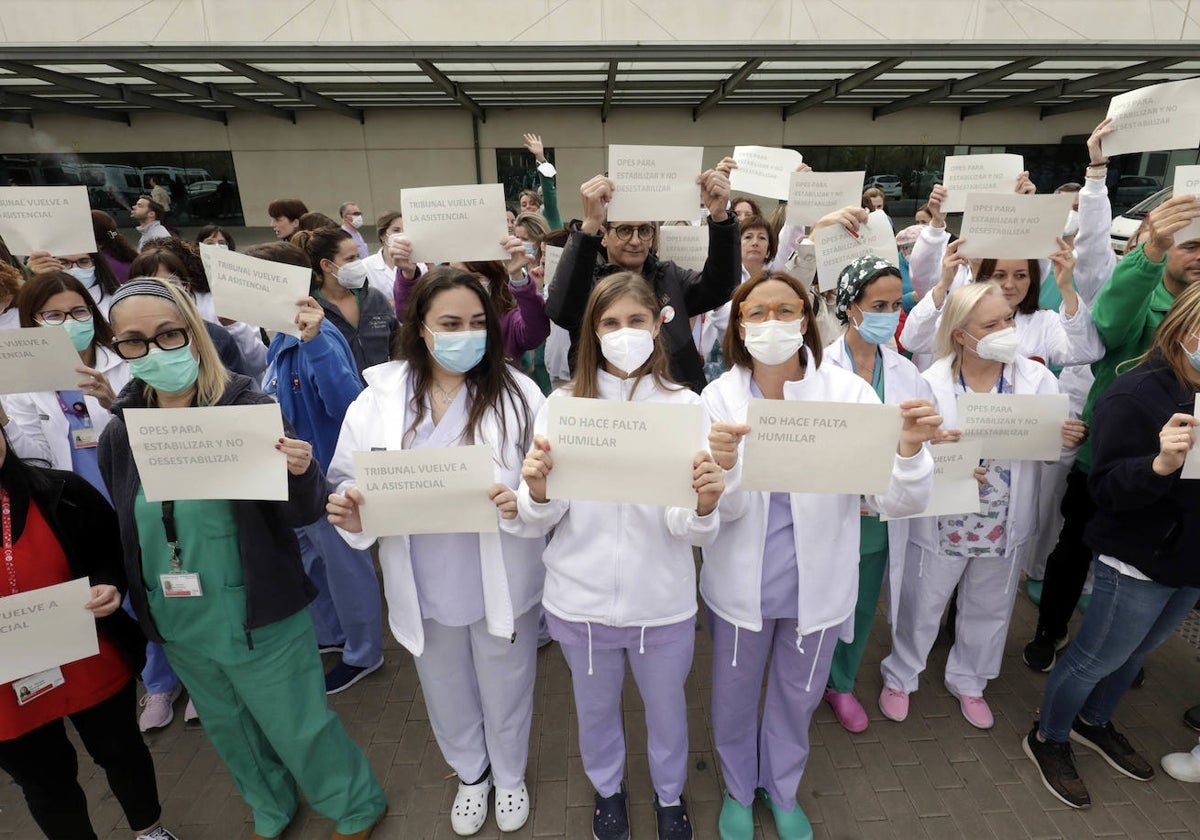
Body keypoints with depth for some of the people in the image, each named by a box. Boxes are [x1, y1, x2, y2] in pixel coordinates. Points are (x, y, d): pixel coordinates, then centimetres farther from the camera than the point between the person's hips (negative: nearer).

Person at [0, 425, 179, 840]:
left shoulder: (61, 492, -12)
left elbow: (115, 550, -1)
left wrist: (110, 585, -21)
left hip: (93, 667, 1)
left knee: (121, 751, 21)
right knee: (45, 786, 22)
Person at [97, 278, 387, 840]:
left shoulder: (250, 409, -17)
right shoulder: (120, 435, -3)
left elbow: (301, 516, -17)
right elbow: (124, 535, 10)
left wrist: (300, 473, -37)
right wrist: (136, 610, 8)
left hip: (260, 619, -5)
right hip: (178, 627, 5)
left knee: (299, 729, 12)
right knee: (229, 730, 26)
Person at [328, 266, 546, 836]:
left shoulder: (516, 393, -13)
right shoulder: (380, 395, -7)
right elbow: (349, 479, 1)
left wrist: (524, 502, -31)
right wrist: (350, 513, -20)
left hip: (500, 584, -2)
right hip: (424, 586, 2)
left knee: (505, 691, 22)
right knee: (446, 692, 26)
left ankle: (509, 776, 54)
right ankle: (471, 774, 57)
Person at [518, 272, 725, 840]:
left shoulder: (684, 405, -8)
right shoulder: (563, 403, -6)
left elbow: (687, 529, -14)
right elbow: (543, 519, -8)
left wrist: (703, 506, -37)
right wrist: (538, 490, -30)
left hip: (662, 598, 0)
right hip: (582, 597, 1)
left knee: (666, 707, 23)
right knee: (595, 707, 24)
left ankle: (669, 792, 54)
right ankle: (607, 788, 55)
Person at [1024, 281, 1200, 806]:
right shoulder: (1136, 394, -20)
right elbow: (1106, 489, -24)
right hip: (1138, 563, -8)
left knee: (1136, 651, 24)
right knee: (1096, 659, 8)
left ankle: (1094, 724, 47)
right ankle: (1048, 740, 30)